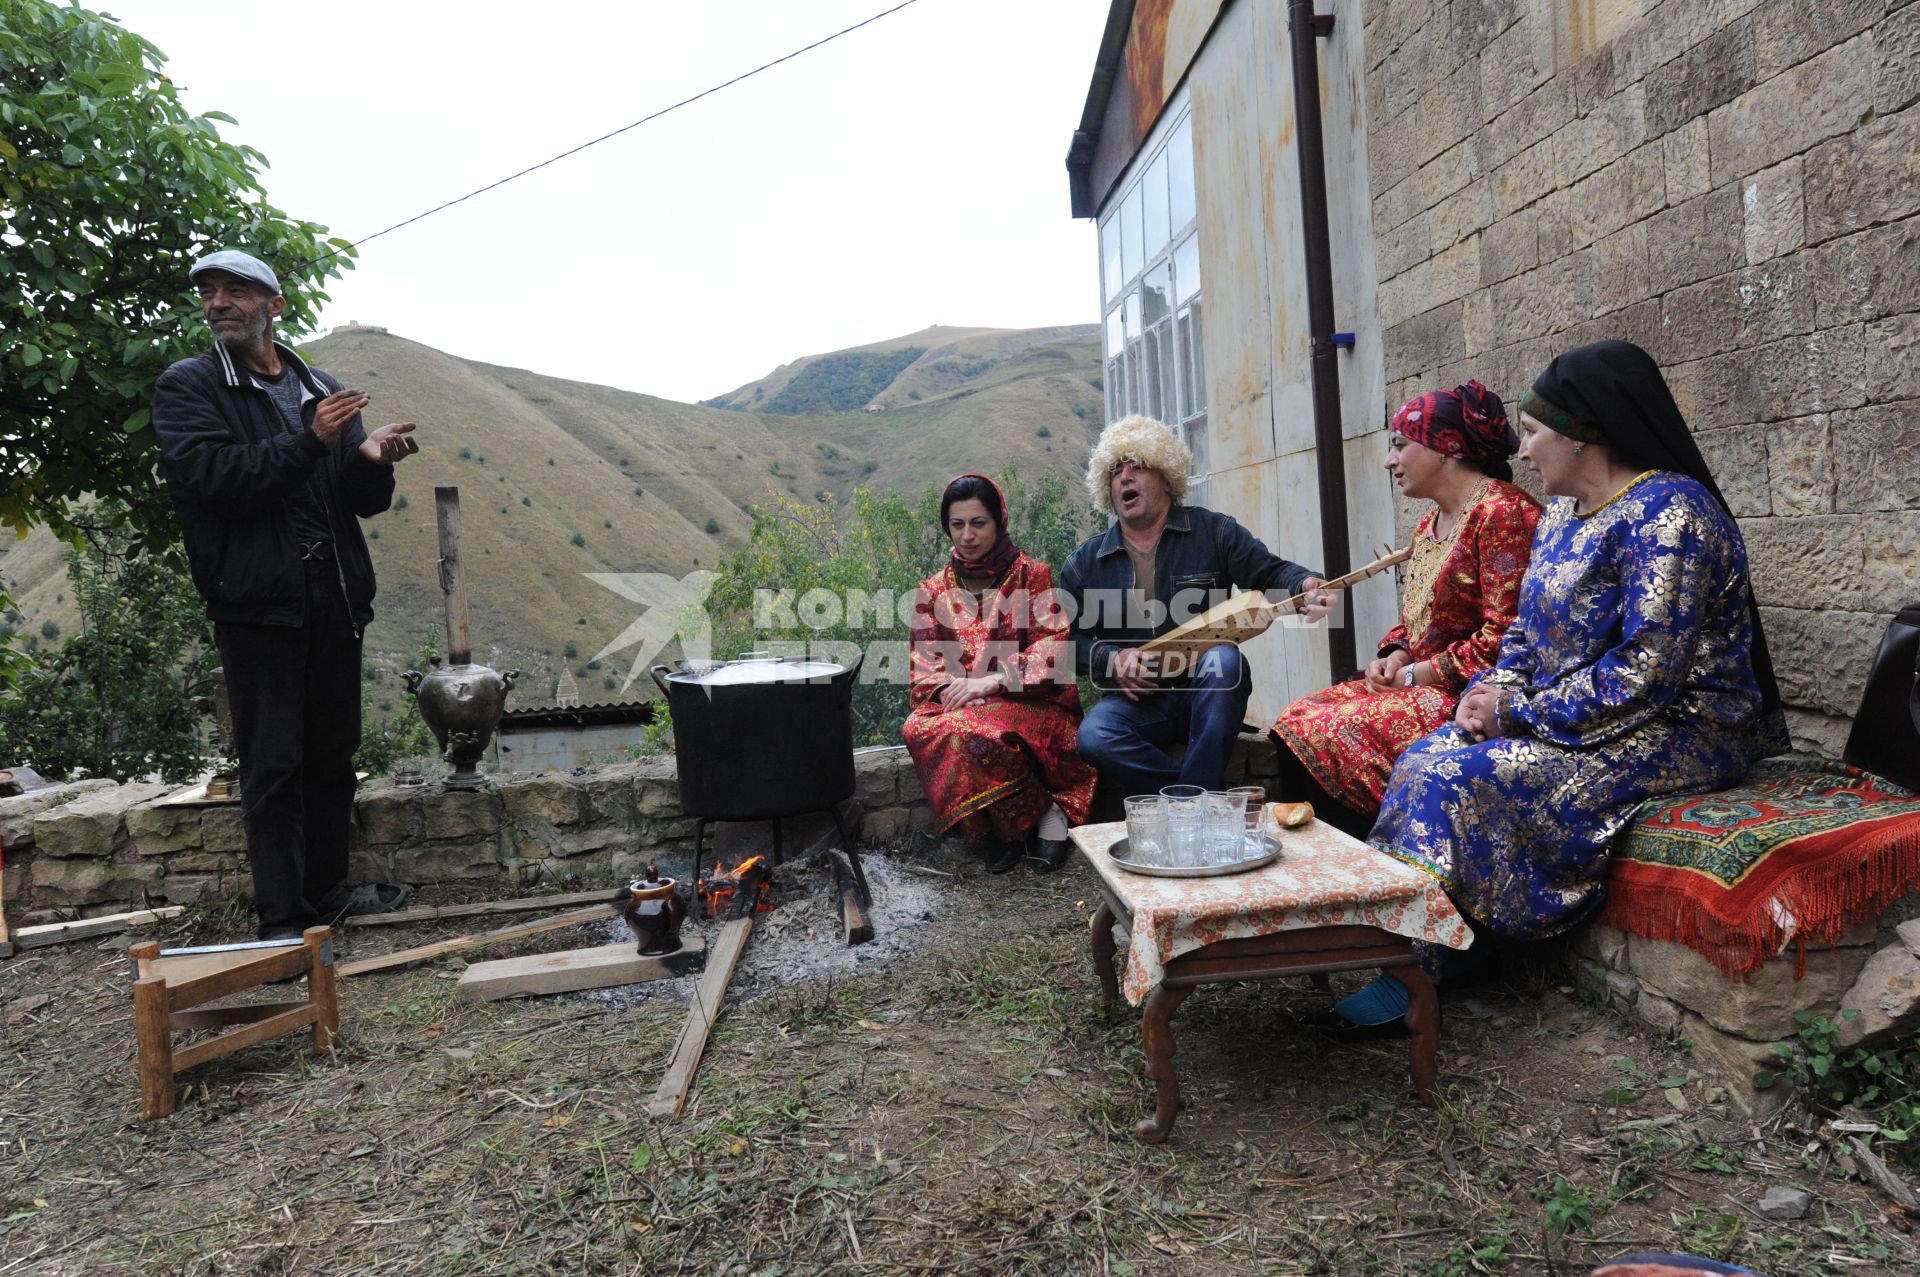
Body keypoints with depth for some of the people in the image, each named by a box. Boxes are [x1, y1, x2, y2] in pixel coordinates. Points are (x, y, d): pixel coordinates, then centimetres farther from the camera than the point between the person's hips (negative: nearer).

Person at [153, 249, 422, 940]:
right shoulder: (188, 387, 2)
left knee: (333, 755, 12)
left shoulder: (323, 391, 15)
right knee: (273, 765, -1)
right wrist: (310, 442, -20)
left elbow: (367, 502, 13)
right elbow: (211, 475, -14)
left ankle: (327, 889, 26)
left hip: (335, 602, 5)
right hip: (257, 604, -5)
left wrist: (372, 459, -9)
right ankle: (282, 919, 7)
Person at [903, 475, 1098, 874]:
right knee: (918, 729, -31)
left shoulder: (1033, 576, 6)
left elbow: (1052, 650, -5)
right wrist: (950, 687, -14)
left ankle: (1044, 816, -16)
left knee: (973, 732, -37)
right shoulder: (934, 590, 16)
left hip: (1029, 703, -4)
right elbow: (923, 664, 10)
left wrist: (990, 682, -17)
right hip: (957, 704, 4)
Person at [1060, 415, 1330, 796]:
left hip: (1208, 692, 0)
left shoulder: (1213, 531, 5)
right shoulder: (1084, 563, 9)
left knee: (1222, 659, -35)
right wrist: (1113, 658, -10)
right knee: (1093, 737, -31)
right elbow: (1071, 639, 9)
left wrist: (1304, 585, -22)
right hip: (1136, 700, 1)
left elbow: (1270, 573, 1)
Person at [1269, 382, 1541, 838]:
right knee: (1294, 720, -7)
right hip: (1416, 685, 9)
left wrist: (1416, 674, -12)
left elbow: (1503, 636, -19)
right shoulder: (1428, 525, 18)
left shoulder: (1501, 512, -13)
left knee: (1324, 735, -22)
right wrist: (1394, 657, 4)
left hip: (1467, 696, -9)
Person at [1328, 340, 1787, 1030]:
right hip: (1567, 718, 9)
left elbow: (1646, 675, -24)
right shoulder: (1562, 511, 12)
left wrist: (1519, 710, -18)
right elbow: (1529, 629, 17)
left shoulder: (1667, 512, -18)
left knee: (1465, 779, -25)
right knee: (1424, 759, -9)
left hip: (1675, 732, -9)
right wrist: (1493, 688, -4)